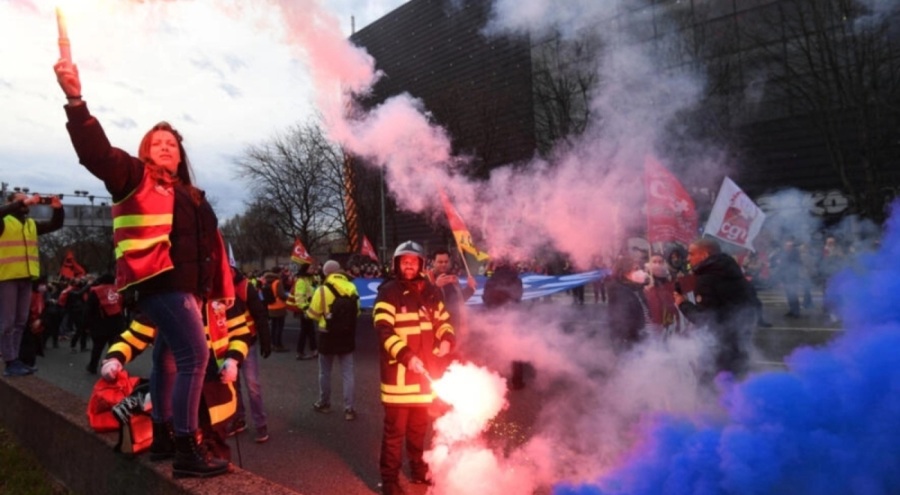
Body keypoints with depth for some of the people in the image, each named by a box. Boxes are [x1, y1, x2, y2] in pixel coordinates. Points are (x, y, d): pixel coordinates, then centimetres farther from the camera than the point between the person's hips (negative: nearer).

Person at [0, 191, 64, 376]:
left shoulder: (32, 224, 17)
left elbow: (56, 224, 18)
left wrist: (58, 208, 0)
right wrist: (22, 203, -25)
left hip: (26, 277, 7)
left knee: (20, 322, 9)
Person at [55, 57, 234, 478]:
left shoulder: (192, 195, 22)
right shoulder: (134, 178, 4)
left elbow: (212, 243, 22)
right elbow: (97, 153, -14)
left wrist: (224, 287, 19)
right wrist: (76, 101, -27)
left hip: (186, 286, 8)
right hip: (158, 282, -8)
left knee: (167, 359, 15)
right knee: (194, 355, -17)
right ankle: (186, 450, -13)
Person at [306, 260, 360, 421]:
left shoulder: (322, 289, -13)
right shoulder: (351, 287, -1)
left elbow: (313, 314, -5)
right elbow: (356, 311, 9)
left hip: (328, 335, -3)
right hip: (347, 335, 3)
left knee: (325, 372, 16)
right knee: (347, 373, 8)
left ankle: (324, 403, 30)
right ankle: (349, 409, 8)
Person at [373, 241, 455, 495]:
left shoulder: (430, 291, 7)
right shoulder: (388, 292, -10)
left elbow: (443, 320, 17)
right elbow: (384, 330, -19)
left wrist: (447, 339, -5)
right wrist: (406, 356, -30)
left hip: (424, 368, 5)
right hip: (398, 370, -5)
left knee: (419, 425, 20)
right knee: (395, 429, 2)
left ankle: (419, 469, 37)